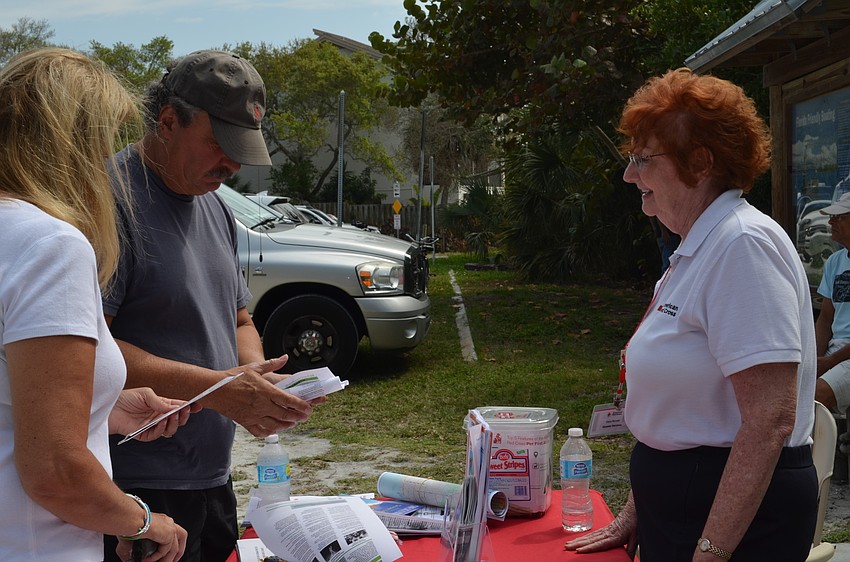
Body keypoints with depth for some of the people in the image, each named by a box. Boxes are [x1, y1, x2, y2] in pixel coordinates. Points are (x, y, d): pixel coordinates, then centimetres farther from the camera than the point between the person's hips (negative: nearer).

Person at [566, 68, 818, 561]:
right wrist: (635, 514, 17)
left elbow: (769, 420, -25)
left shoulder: (744, 244, -19)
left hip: (740, 519, -9)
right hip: (676, 504, 9)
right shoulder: (697, 249, 11)